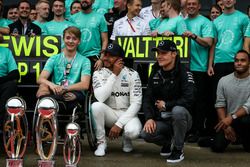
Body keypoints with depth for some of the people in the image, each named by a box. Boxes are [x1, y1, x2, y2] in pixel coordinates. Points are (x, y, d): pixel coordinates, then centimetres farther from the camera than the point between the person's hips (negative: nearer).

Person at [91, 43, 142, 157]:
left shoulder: (132, 74, -8)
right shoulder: (98, 74, -5)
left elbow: (136, 104, -14)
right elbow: (100, 97, -23)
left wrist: (119, 124, -23)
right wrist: (114, 74, -22)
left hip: (127, 114, -2)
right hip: (109, 113, 2)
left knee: (133, 131, -35)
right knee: (96, 106, -31)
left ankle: (126, 138, 5)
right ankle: (101, 142, -11)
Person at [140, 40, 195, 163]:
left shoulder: (184, 73, -14)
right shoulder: (155, 73, 5)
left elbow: (188, 100, -25)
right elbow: (147, 98, 3)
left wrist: (166, 105, -15)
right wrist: (149, 118, -13)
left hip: (180, 118, -4)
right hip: (161, 120, 4)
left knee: (177, 110, -38)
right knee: (146, 134, -25)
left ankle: (178, 150, -17)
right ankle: (167, 142, 12)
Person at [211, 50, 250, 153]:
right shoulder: (223, 81, 2)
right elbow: (220, 105, 1)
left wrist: (232, 117, -32)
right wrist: (226, 126, -12)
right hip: (227, 120, 3)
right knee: (217, 147, -16)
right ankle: (237, 137, 18)